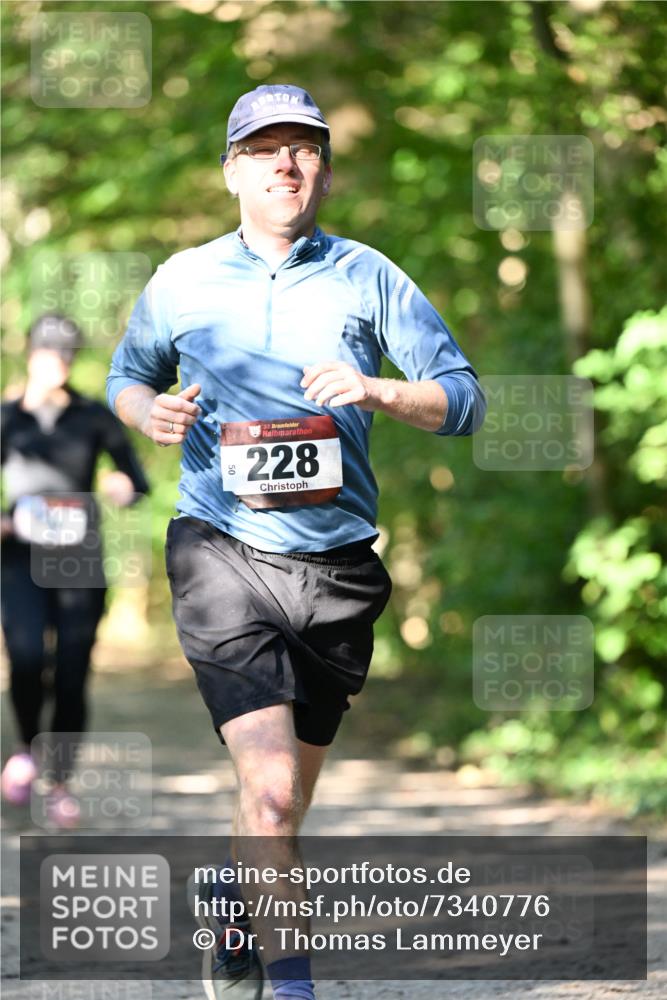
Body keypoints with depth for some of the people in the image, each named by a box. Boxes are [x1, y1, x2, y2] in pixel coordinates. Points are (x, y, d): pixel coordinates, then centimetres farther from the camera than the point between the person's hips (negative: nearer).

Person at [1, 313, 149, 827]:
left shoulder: (95, 418, 4)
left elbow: (138, 477, 5)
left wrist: (126, 485, -18)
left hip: (80, 564, 1)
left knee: (73, 677, -1)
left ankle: (62, 785, 14)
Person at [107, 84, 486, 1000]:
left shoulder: (369, 279, 5)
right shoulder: (182, 282, 7)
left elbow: (464, 400, 3)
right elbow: (126, 375, 23)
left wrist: (376, 390, -17)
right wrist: (149, 411, -1)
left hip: (336, 569, 2)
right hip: (222, 554, -2)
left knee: (289, 789, 14)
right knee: (271, 785, -19)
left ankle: (231, 909, 44)